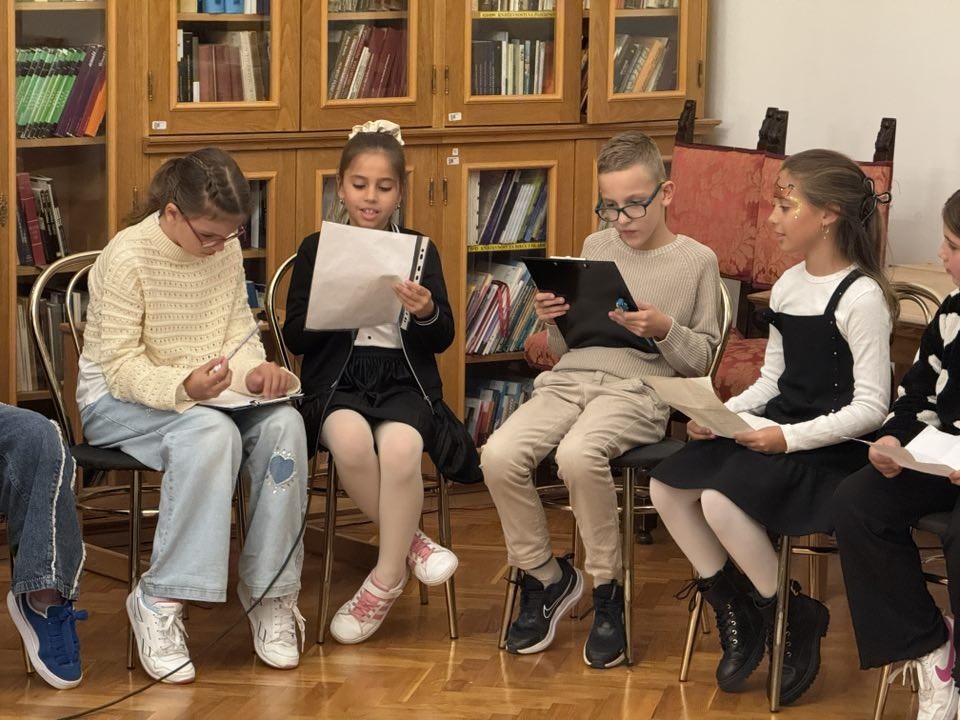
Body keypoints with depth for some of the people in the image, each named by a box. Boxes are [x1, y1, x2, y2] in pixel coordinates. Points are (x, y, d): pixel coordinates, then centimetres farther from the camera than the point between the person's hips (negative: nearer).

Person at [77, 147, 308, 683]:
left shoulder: (226, 248, 2)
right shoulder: (127, 258, -18)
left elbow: (238, 331, 8)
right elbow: (122, 365, -20)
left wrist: (253, 369, -15)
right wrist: (182, 388, -39)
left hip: (205, 391, 6)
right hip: (118, 400, -6)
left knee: (284, 425, -26)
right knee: (211, 434, -38)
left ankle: (271, 594, -17)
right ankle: (160, 602, -31)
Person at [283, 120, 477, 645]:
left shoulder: (420, 251, 11)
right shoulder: (316, 249, 9)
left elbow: (442, 340, 8)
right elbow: (295, 335, 4)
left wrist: (427, 313, -15)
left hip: (404, 379, 0)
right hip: (337, 378, 0)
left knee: (399, 445, -34)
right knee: (350, 440, -36)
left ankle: (386, 581, -16)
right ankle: (409, 541, -10)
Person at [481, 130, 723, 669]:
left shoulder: (697, 262, 7)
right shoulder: (596, 247, 21)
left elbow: (702, 359, 6)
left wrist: (665, 330, -12)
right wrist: (553, 321, 3)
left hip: (639, 388, -5)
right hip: (570, 379, 5)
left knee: (578, 454, -38)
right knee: (500, 455, -25)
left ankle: (609, 591, -16)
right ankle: (545, 578, -2)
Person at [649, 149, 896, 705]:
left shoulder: (861, 296, -15)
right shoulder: (788, 286, 11)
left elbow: (870, 407, -18)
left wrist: (790, 438, -24)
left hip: (830, 447, -8)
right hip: (778, 428, 8)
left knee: (721, 500, -29)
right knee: (668, 486, -8)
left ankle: (794, 619, -6)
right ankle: (734, 610, 8)